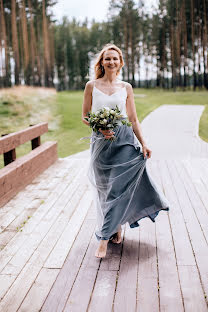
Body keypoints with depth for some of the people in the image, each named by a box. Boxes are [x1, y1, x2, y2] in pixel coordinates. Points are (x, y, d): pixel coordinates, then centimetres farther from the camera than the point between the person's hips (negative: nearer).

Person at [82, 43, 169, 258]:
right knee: (104, 188, 7)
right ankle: (117, 228, 27)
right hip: (101, 141, 1)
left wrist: (143, 144, 4)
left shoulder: (126, 87, 7)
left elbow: (133, 119, 8)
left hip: (124, 140, 0)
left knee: (118, 186, -6)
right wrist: (100, 127, -14)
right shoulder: (91, 86, 4)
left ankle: (104, 238, 4)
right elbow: (85, 117, 5)